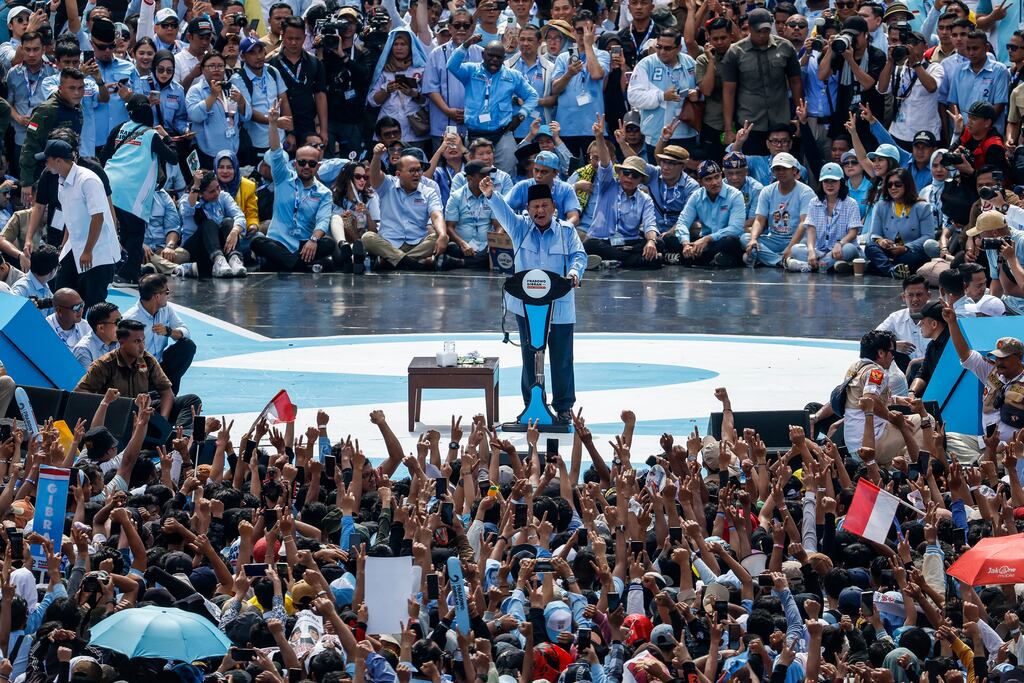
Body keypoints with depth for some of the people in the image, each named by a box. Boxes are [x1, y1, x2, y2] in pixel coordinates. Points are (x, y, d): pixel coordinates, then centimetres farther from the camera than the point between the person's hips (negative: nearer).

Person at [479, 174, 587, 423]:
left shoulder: (567, 230, 3)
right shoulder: (520, 227, 3)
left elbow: (579, 255, -3)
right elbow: (503, 211, -14)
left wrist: (575, 272, -27)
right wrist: (490, 195, -35)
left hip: (560, 307, -1)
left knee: (561, 358, 3)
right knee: (530, 357, 8)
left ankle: (564, 406, 14)